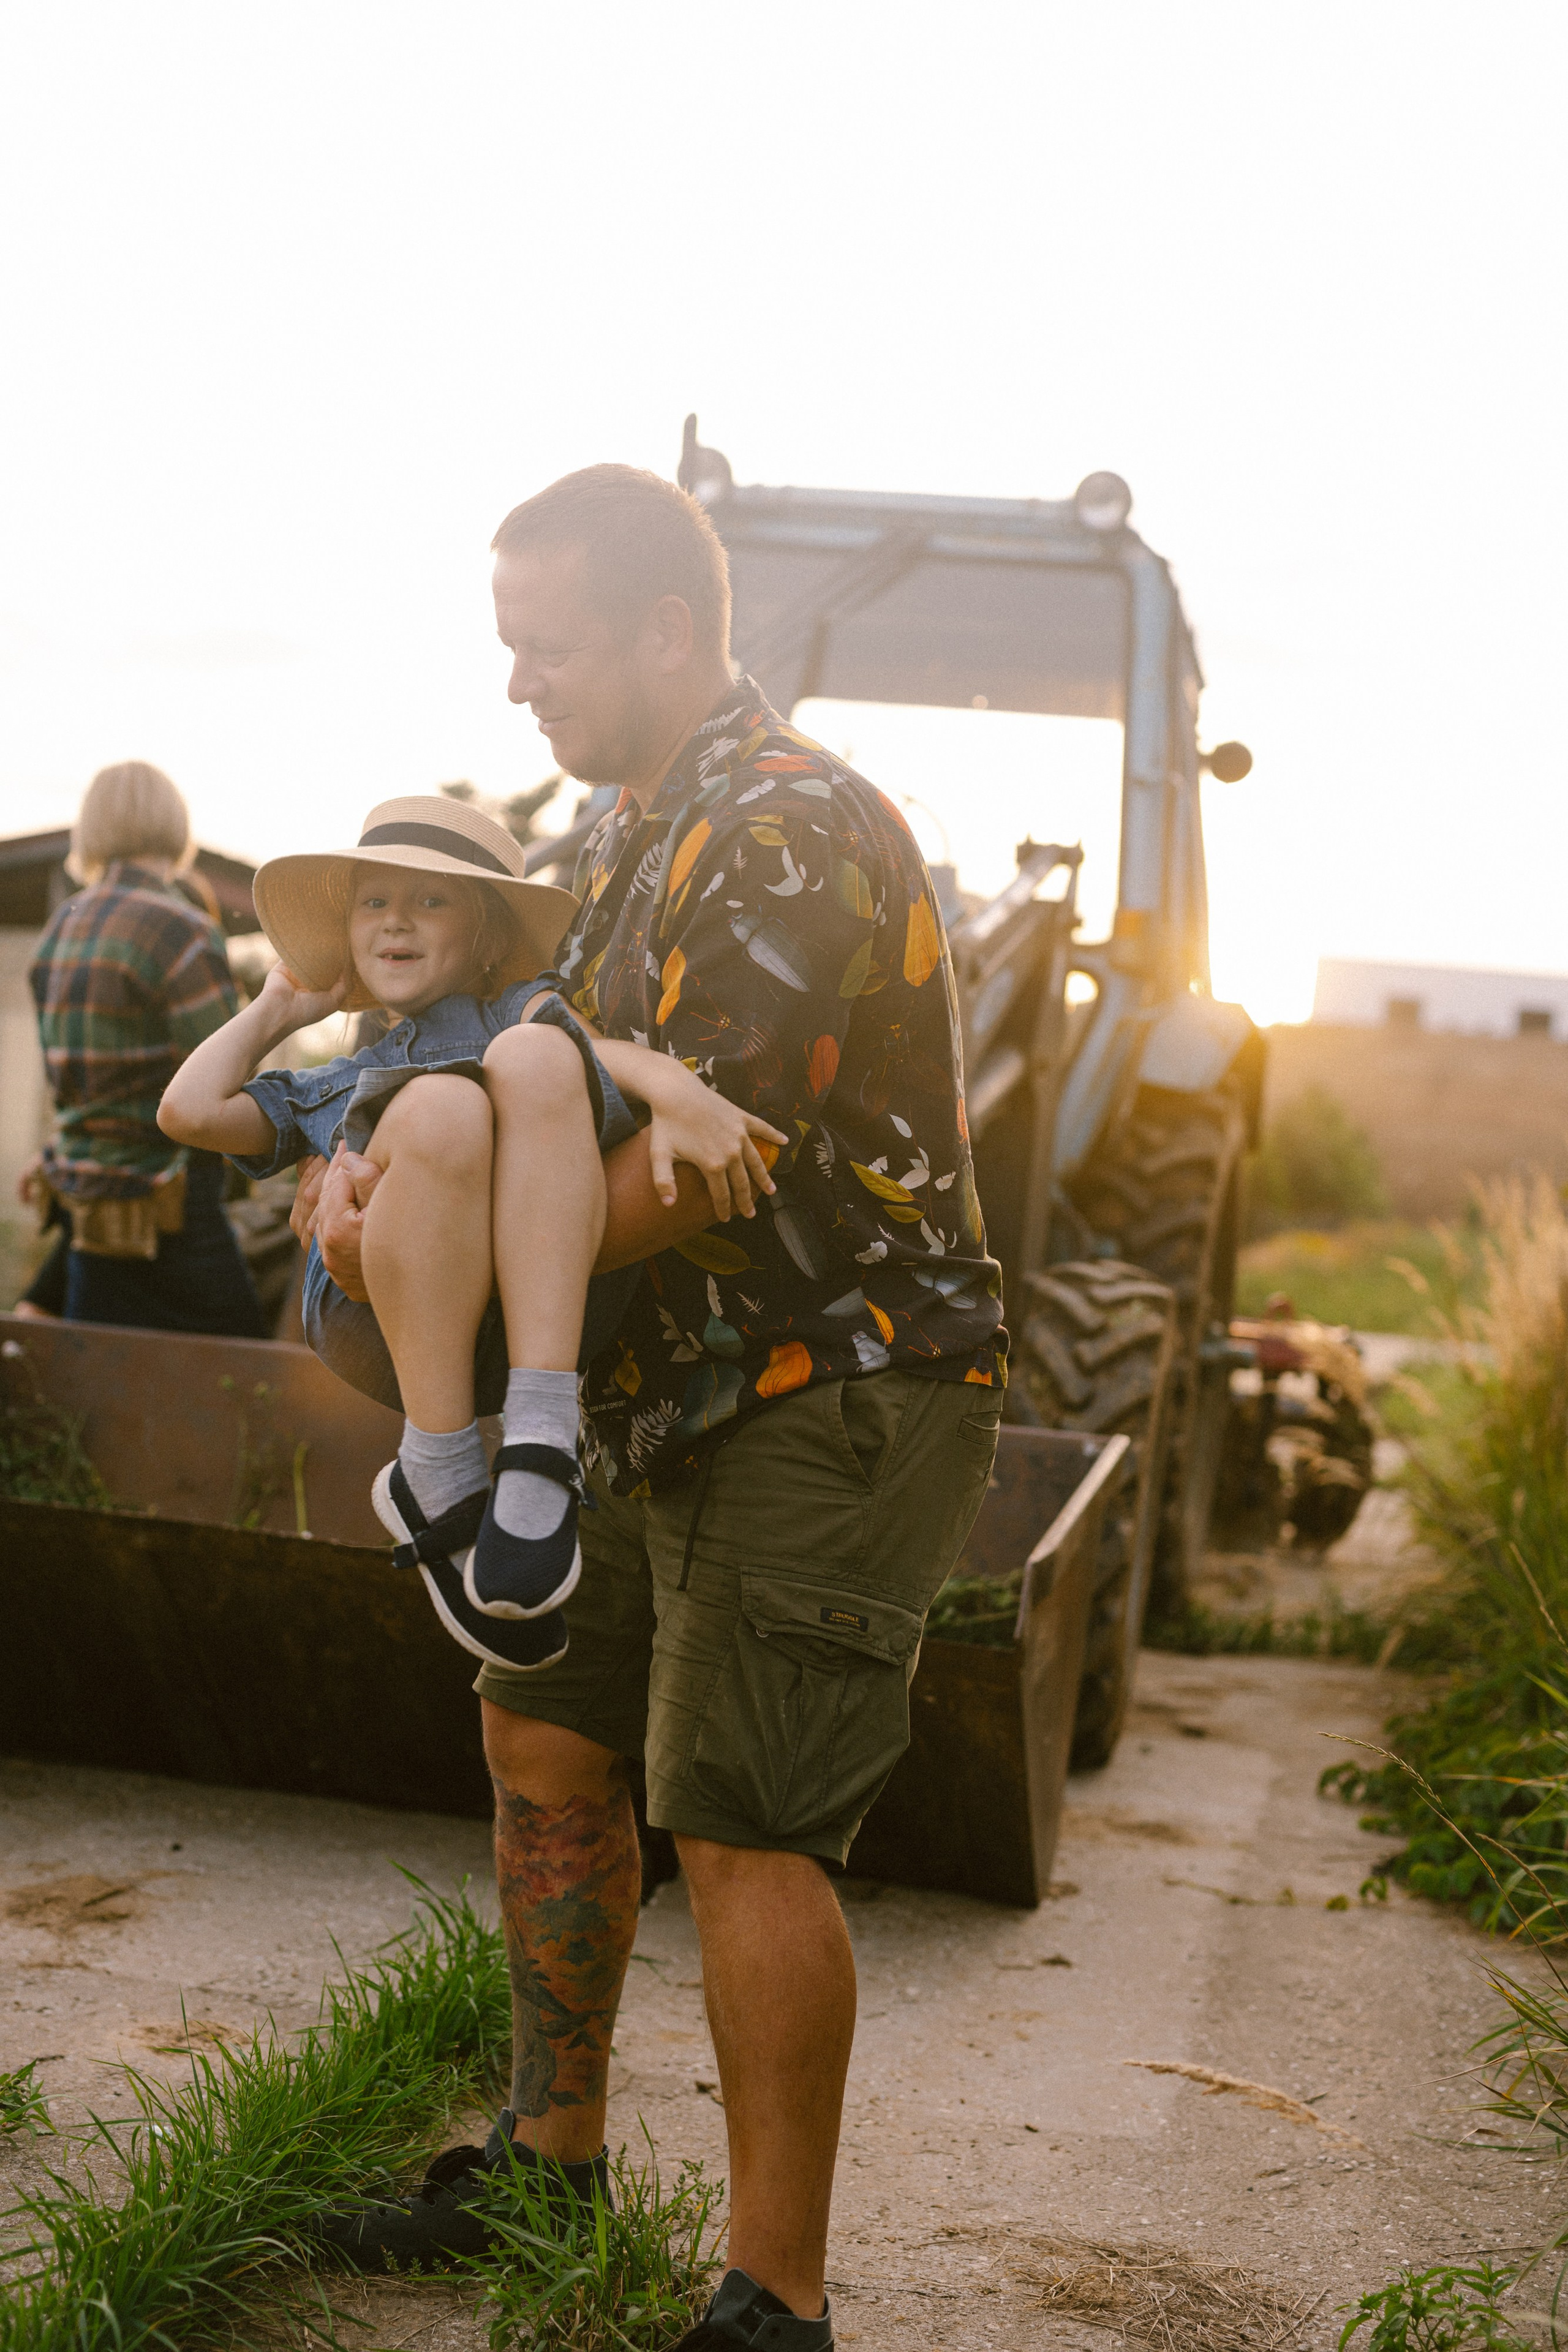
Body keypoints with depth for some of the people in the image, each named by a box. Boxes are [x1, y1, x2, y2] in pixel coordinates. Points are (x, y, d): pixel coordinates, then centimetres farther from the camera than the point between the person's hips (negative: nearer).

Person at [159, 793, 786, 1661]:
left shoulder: (518, 1012, 32)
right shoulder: (336, 1088, 41)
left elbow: (596, 1049, 6)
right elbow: (190, 1112, 23)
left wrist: (678, 1091, -17)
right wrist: (277, 1012, 39)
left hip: (553, 1295, -1)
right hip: (389, 1321, 1)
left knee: (532, 1054, -29)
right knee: (444, 1105, -30)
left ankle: (540, 1444, -38)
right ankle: (438, 1485, -29)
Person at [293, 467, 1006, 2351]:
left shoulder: (795, 831, -19)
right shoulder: (638, 832, 13)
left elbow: (681, 1177, -26)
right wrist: (369, 1159, -4)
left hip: (840, 1387, -10)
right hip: (680, 1393, 10)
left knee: (741, 1829, -11)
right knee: (545, 1738, 16)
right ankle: (550, 2149, 33)